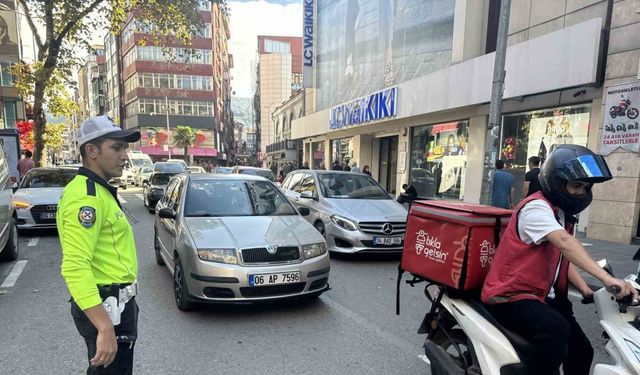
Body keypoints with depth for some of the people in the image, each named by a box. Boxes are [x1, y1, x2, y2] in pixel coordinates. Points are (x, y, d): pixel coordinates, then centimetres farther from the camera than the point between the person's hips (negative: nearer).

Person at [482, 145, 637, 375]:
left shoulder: (562, 214, 14)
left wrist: (587, 291, 0)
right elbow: (565, 243, -33)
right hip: (510, 296, -10)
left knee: (581, 351, 16)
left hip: (543, 297, 10)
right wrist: (606, 278, -42)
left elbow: (565, 259, 15)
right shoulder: (537, 207, -17)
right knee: (556, 329, -35)